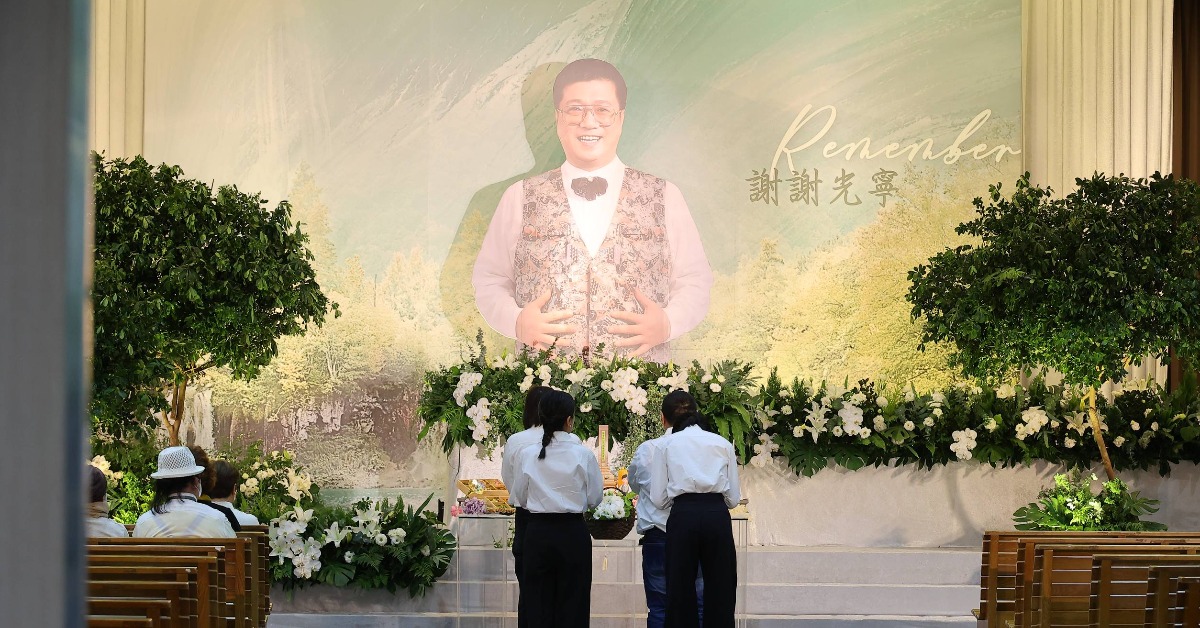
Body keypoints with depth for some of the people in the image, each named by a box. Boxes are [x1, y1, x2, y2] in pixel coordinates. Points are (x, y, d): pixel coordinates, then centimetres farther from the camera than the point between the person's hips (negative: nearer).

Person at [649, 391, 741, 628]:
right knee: (719, 595, 5)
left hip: (683, 518, -1)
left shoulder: (668, 444, 9)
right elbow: (733, 498, 11)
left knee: (681, 594, 5)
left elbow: (659, 498, 4)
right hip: (718, 518, 1)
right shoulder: (722, 444, 13)